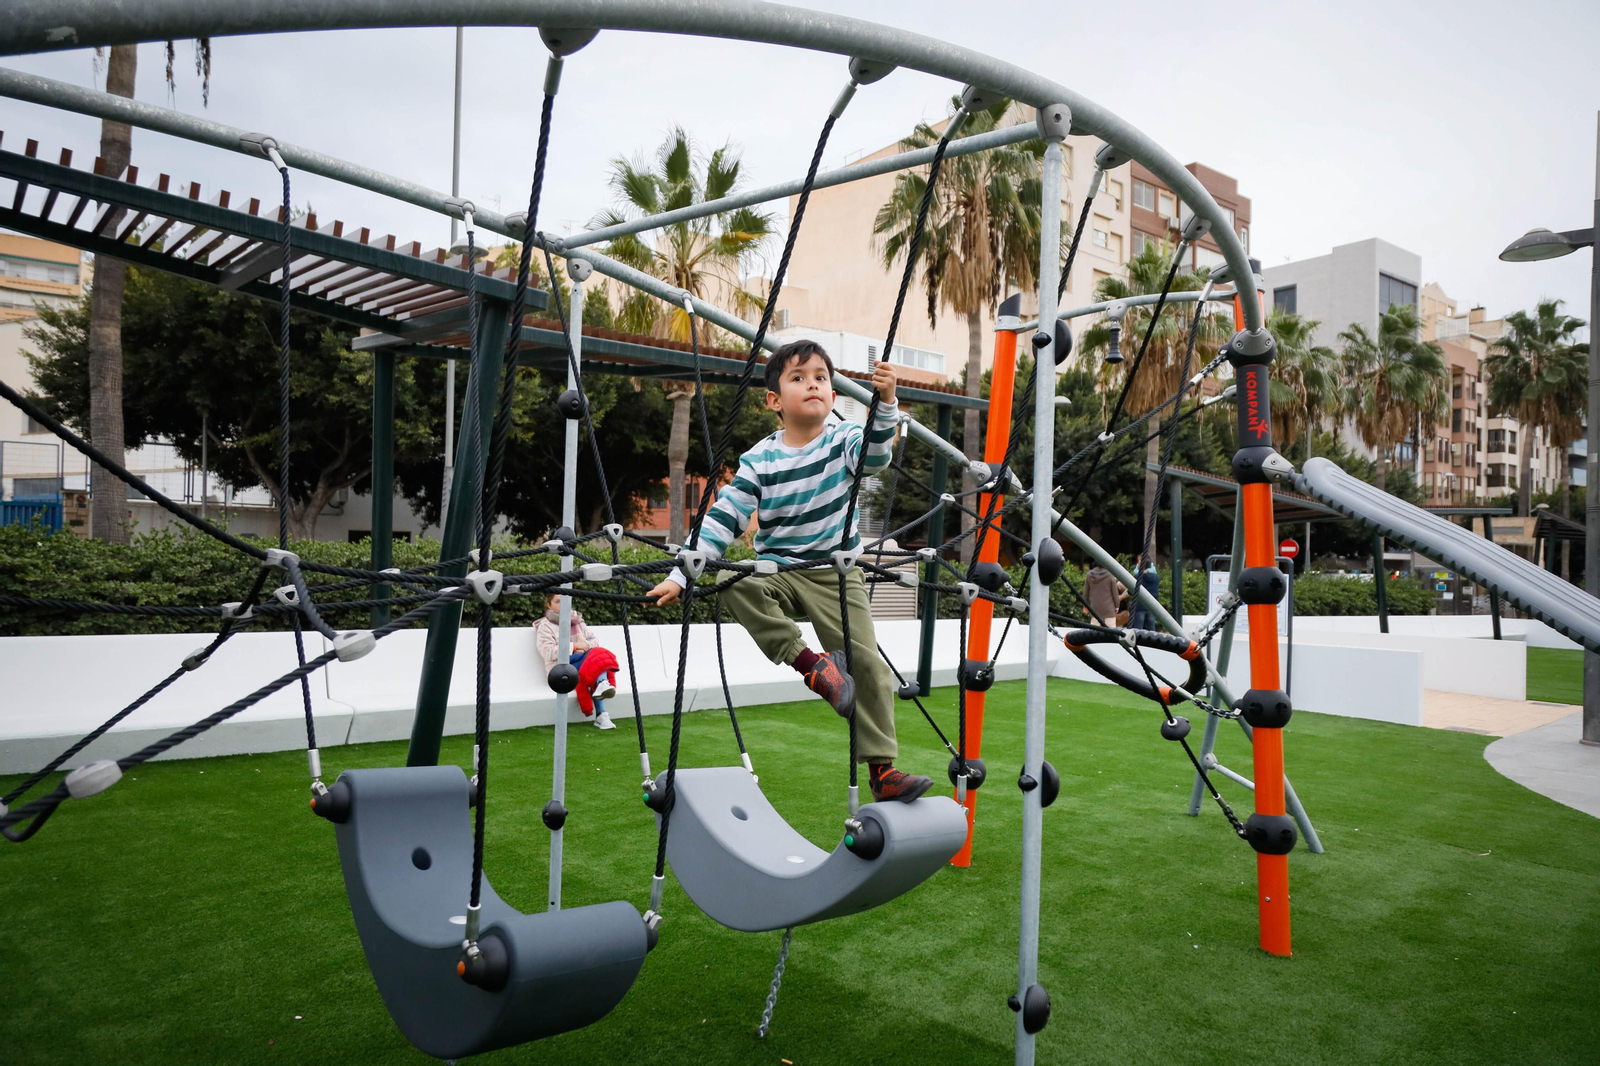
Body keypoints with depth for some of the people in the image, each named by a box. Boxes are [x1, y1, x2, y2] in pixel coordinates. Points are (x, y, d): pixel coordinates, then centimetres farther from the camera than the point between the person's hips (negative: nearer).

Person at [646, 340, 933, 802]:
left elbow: (876, 452, -27)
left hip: (838, 576, 0)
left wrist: (886, 402, -46)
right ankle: (810, 663, -24)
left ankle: (883, 771, 0)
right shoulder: (759, 460, -6)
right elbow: (722, 520, -6)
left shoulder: (843, 441, -5)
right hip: (779, 571, 0)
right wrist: (679, 576, -12)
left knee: (866, 662, -10)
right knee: (733, 581, -31)